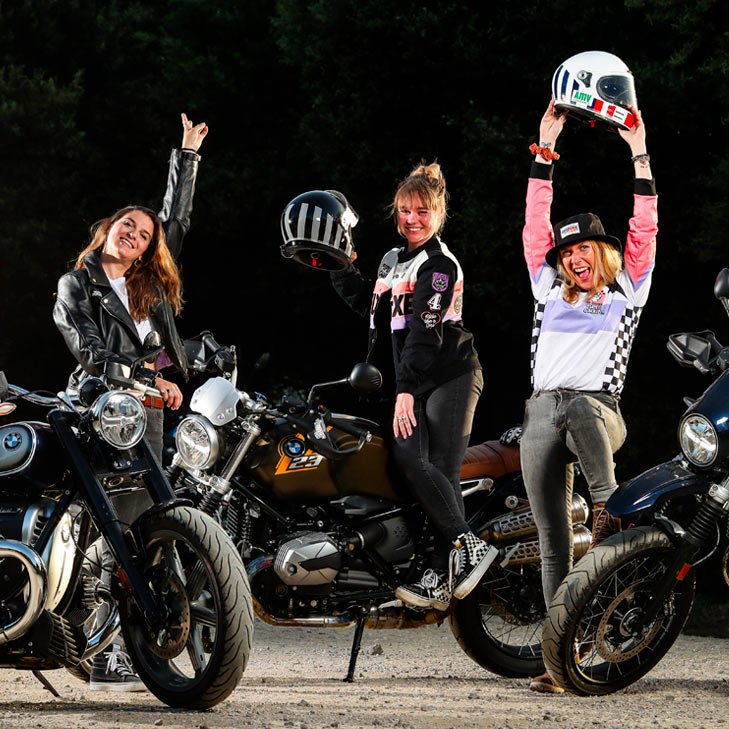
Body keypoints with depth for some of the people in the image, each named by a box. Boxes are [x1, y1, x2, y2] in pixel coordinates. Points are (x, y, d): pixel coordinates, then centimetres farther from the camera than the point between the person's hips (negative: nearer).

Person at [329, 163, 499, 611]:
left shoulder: (440, 264, -8)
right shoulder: (394, 259, 19)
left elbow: (425, 331, -19)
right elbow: (373, 307, 34)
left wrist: (406, 389, -28)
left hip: (450, 376, -7)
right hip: (412, 385, 7)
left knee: (440, 472, -16)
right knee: (408, 458, -15)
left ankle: (443, 575, -14)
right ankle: (470, 547, -16)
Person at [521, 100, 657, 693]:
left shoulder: (625, 292, 15)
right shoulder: (550, 289, 24)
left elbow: (644, 232, 8)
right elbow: (536, 228, 18)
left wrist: (640, 154, 6)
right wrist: (546, 151, 16)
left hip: (598, 409, -3)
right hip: (542, 413, 3)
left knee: (581, 410, -41)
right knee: (554, 543, -4)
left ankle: (610, 506, -24)